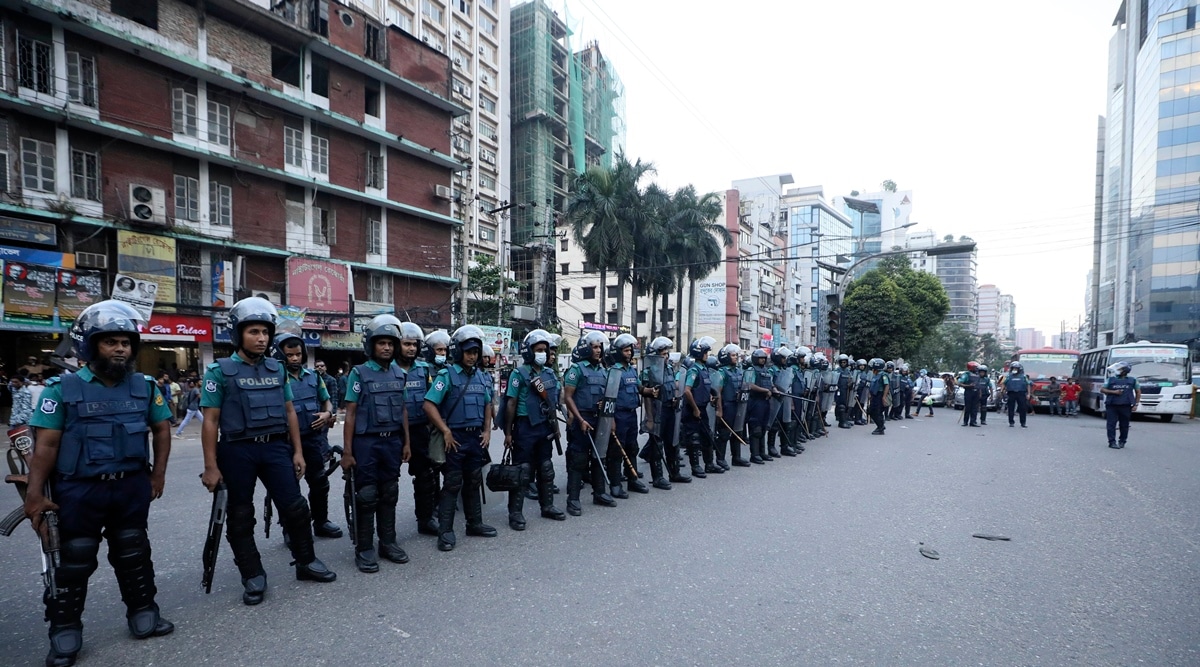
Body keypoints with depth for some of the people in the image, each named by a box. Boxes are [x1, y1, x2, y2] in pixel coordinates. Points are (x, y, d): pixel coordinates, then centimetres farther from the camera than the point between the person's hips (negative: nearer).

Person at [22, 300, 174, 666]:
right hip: (79, 491, -3)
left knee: (134, 555, 15)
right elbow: (46, 445, -8)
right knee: (74, 563, 9)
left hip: (132, 488, 3)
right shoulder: (63, 388, -7)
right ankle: (65, 634, 23)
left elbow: (161, 429, 11)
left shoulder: (145, 386, 2)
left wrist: (158, 474, 6)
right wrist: (34, 493, -12)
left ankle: (143, 615, 28)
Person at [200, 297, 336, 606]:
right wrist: (211, 466, -9)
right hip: (237, 451, -3)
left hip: (276, 447, 3)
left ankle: (306, 562, 21)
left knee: (295, 507, 4)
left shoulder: (277, 369, 8)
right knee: (240, 516, 8)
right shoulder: (220, 371, -5)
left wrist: (297, 451, 7)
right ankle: (253, 576, 21)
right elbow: (210, 421, -6)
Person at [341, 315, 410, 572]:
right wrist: (347, 451, -10)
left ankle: (388, 542, 23)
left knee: (389, 493, 12)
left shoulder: (399, 374, 7)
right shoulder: (359, 373, -5)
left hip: (392, 441, 4)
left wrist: (406, 442, 9)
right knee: (366, 495, 2)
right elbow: (350, 414, -7)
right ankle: (364, 548, 13)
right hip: (366, 442, -4)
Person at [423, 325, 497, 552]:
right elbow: (429, 405, -16)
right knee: (452, 484, 0)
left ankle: (475, 523, 27)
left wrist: (487, 431, 6)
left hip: (476, 437, 6)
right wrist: (446, 432, -17)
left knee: (473, 482, 15)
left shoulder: (482, 377, 9)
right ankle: (446, 531, 8)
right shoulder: (447, 375, -10)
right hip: (455, 438, -6)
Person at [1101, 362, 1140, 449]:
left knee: (1124, 425, 7)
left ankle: (1122, 442, 20)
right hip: (1112, 406, -1)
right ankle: (1112, 442, -2)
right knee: (1111, 424, -5)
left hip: (1125, 406, 1)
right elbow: (1102, 390, 7)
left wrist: (1136, 404, 7)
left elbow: (1138, 392, 15)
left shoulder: (1132, 380, 9)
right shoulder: (1111, 379, 6)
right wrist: (1113, 392, -8)